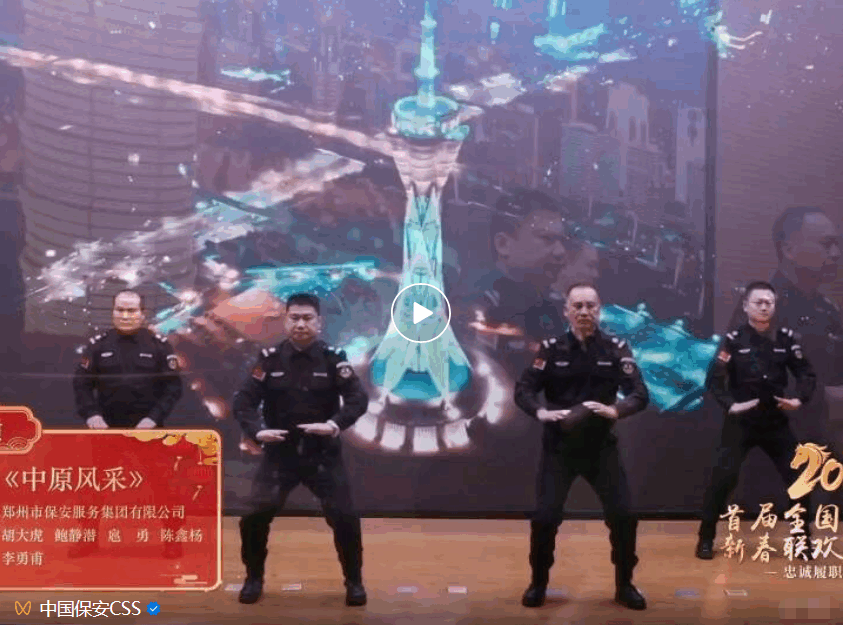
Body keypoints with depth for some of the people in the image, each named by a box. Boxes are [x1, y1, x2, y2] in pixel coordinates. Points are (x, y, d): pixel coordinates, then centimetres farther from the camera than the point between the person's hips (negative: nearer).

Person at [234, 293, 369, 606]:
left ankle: (354, 581, 16)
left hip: (323, 454, 0)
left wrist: (335, 424, -32)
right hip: (280, 453, 1)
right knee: (254, 517, -7)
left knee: (345, 518, -6)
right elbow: (243, 401, -8)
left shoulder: (333, 359, -6)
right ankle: (254, 579, 18)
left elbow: (358, 399, -14)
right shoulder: (269, 359, -5)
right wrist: (257, 430, -27)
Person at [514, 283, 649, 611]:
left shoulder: (615, 348, -5)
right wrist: (541, 412, -29)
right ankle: (538, 583, 19)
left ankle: (624, 585, 19)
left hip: (601, 445, 1)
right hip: (559, 446, -1)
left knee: (623, 515, -2)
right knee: (545, 517, -3)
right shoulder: (552, 349, -6)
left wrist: (614, 410, -30)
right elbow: (523, 390, -8)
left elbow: (640, 394, -11)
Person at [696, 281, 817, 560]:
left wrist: (800, 398, -17)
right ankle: (706, 539, 6)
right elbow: (715, 380, -9)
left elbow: (807, 374, 1)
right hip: (741, 422, -3)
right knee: (722, 479, -8)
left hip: (776, 421, 3)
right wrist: (730, 404, -24)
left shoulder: (787, 338, 0)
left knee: (799, 479, 4)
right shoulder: (733, 340, -7)